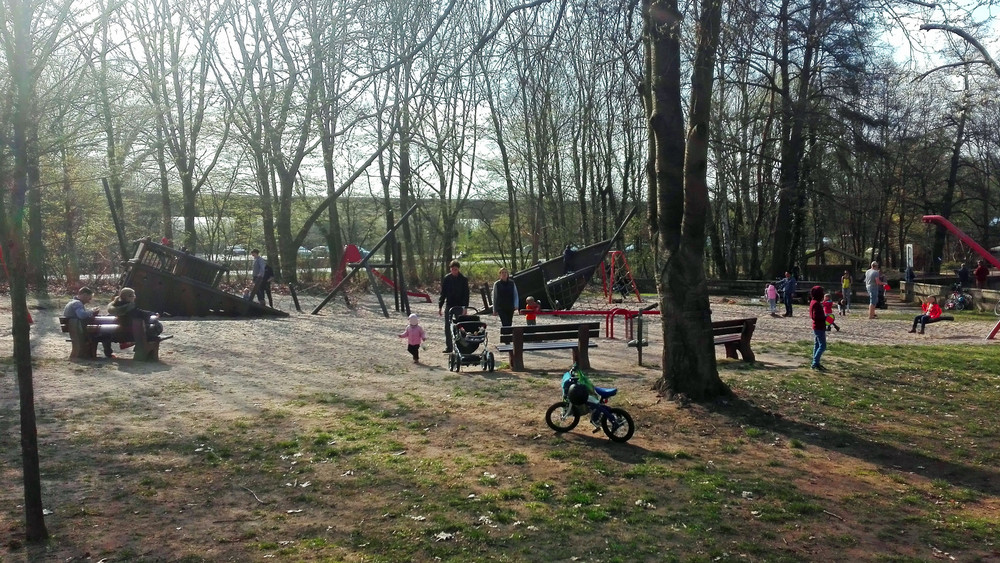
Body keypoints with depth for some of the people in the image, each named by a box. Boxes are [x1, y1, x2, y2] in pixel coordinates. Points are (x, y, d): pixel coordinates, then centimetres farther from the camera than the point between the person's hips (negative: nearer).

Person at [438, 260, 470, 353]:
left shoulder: (464, 279, -2)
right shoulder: (446, 279, 2)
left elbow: (466, 294, -2)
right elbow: (443, 293, 6)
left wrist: (465, 307, -10)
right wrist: (440, 306, 2)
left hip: (460, 307, -2)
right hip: (449, 306, 2)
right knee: (448, 328, 1)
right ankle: (448, 347, 6)